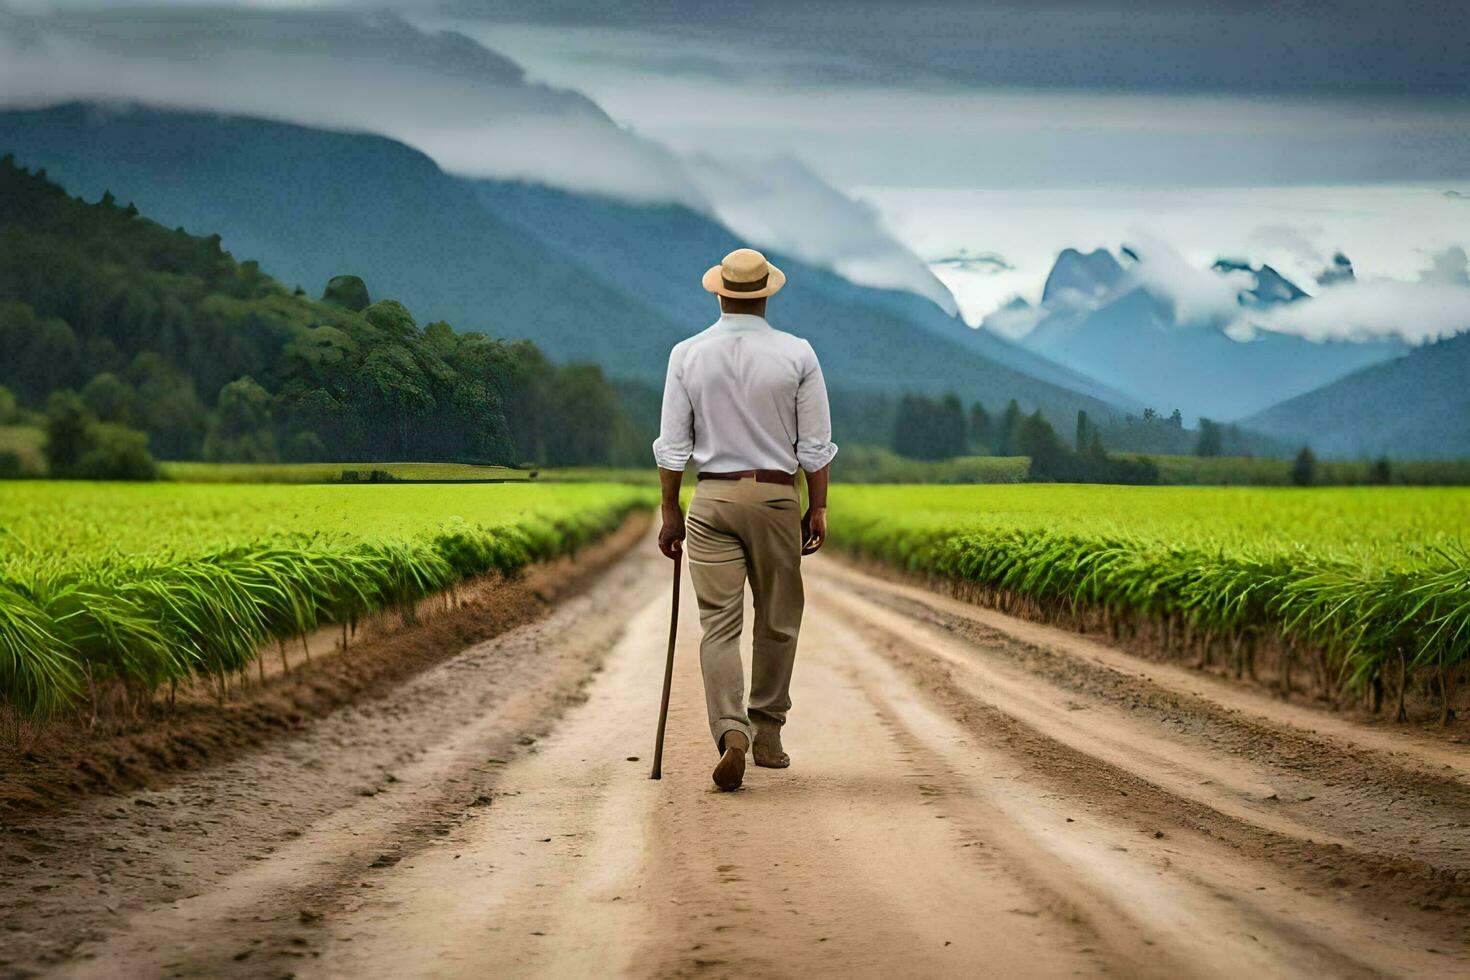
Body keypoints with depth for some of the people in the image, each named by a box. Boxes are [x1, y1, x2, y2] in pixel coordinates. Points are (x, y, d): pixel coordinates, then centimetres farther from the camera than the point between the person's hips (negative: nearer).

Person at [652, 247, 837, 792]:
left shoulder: (687, 355, 0)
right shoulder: (797, 355, -2)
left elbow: (672, 445, 0)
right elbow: (815, 445, -2)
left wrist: (670, 513, 7)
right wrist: (817, 509, 7)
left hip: (711, 500, 0)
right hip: (776, 498, 0)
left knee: (719, 624, -2)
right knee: (777, 622, 13)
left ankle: (731, 731, -20)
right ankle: (767, 734, 22)